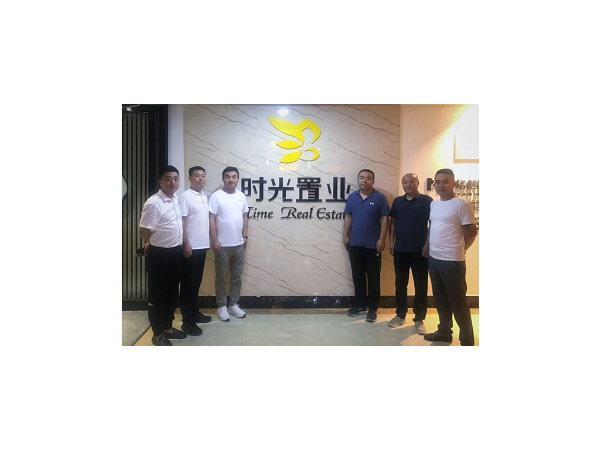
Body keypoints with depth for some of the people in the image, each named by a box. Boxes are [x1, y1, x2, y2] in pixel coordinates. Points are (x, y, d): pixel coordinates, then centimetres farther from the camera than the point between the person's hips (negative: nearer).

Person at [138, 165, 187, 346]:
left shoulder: (176, 199, 7)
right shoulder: (153, 203, -19)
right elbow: (144, 231, -18)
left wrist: (181, 244, 13)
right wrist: (155, 242, -1)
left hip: (176, 252, 8)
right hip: (159, 254, -8)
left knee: (172, 292, 17)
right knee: (157, 294, 5)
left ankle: (168, 327, 32)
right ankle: (157, 334, 18)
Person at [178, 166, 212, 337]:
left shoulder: (205, 197, 12)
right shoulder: (185, 196, -11)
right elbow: (180, 222, -14)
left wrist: (209, 240, 16)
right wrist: (186, 244, -18)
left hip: (202, 246, 7)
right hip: (191, 247, -7)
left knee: (197, 282, 16)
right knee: (188, 284, 0)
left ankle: (195, 312, 28)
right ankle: (188, 321, 6)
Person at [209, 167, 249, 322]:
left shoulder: (241, 196, 7)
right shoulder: (216, 196, -8)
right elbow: (212, 219, -11)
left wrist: (245, 236, 9)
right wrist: (214, 240, -15)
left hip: (238, 244, 5)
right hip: (223, 245, -5)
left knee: (237, 276, 12)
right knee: (221, 277, 6)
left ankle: (233, 305, 25)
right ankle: (221, 306, 19)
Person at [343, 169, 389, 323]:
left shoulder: (380, 198, -5)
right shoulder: (352, 197, 6)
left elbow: (384, 219, -6)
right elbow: (348, 217, 10)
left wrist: (382, 239, -11)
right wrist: (345, 236, 4)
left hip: (373, 244, -4)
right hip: (355, 243, 4)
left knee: (373, 277, 5)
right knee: (357, 275, 11)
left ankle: (373, 308, 15)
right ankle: (359, 305, 24)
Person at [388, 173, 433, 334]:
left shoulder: (427, 200, -4)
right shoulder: (397, 201, 7)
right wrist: (391, 241, 5)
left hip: (420, 250, -3)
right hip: (400, 249, 4)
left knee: (420, 285, 5)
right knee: (400, 283, 11)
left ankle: (419, 319, 15)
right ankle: (400, 315, 24)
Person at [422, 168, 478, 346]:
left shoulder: (461, 204, -12)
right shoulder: (433, 204, 11)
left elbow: (472, 231, -10)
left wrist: (458, 249, -2)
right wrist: (428, 245, 12)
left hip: (452, 261, -7)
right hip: (434, 258, 7)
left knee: (458, 301, 2)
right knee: (440, 299, 17)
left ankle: (467, 339, 15)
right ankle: (444, 331, 32)